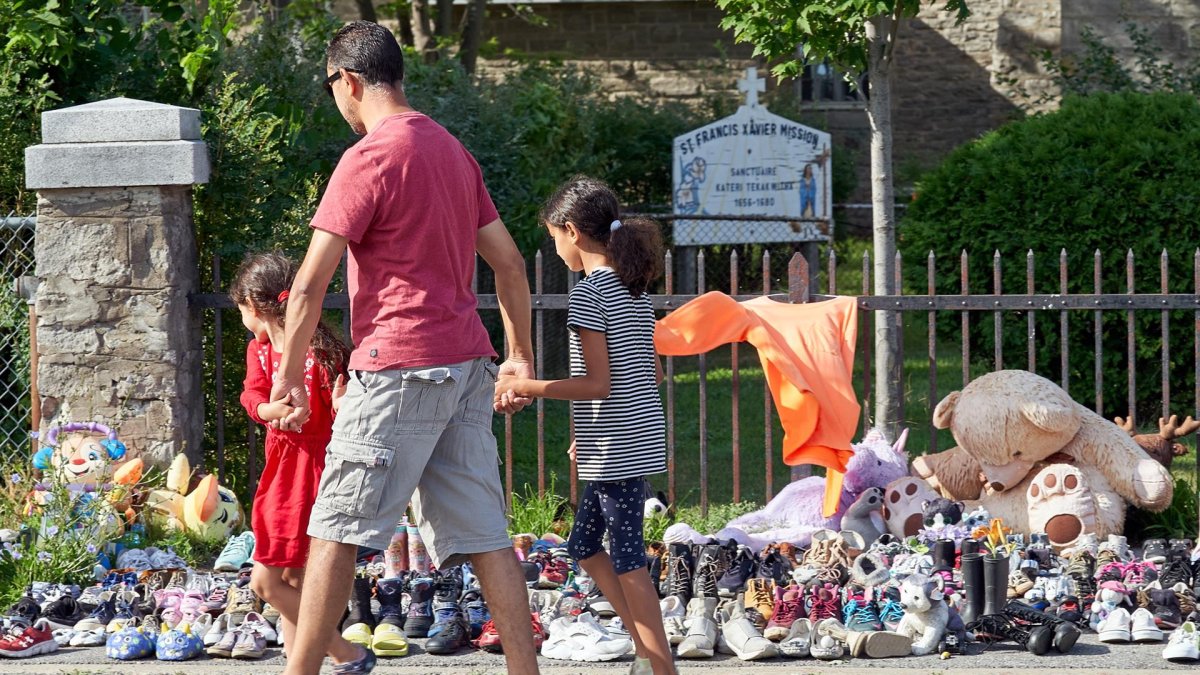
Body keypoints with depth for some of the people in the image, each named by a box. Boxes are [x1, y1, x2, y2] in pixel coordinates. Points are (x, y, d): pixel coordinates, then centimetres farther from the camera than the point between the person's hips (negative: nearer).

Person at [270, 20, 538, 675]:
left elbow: (310, 285, -12)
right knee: (482, 534, 6)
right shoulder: (451, 150, 15)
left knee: (334, 530, -1)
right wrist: (520, 355, 25)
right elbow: (510, 263, 18)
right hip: (467, 365, 8)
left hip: (396, 369, -8)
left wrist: (288, 378, -5)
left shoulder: (368, 159, -10)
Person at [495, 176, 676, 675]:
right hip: (641, 438, 9)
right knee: (583, 545, 18)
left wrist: (528, 387, -12)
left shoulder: (588, 293, -14)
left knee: (628, 559, -4)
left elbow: (597, 382, -19)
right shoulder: (635, 290, 12)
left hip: (615, 448, -9)